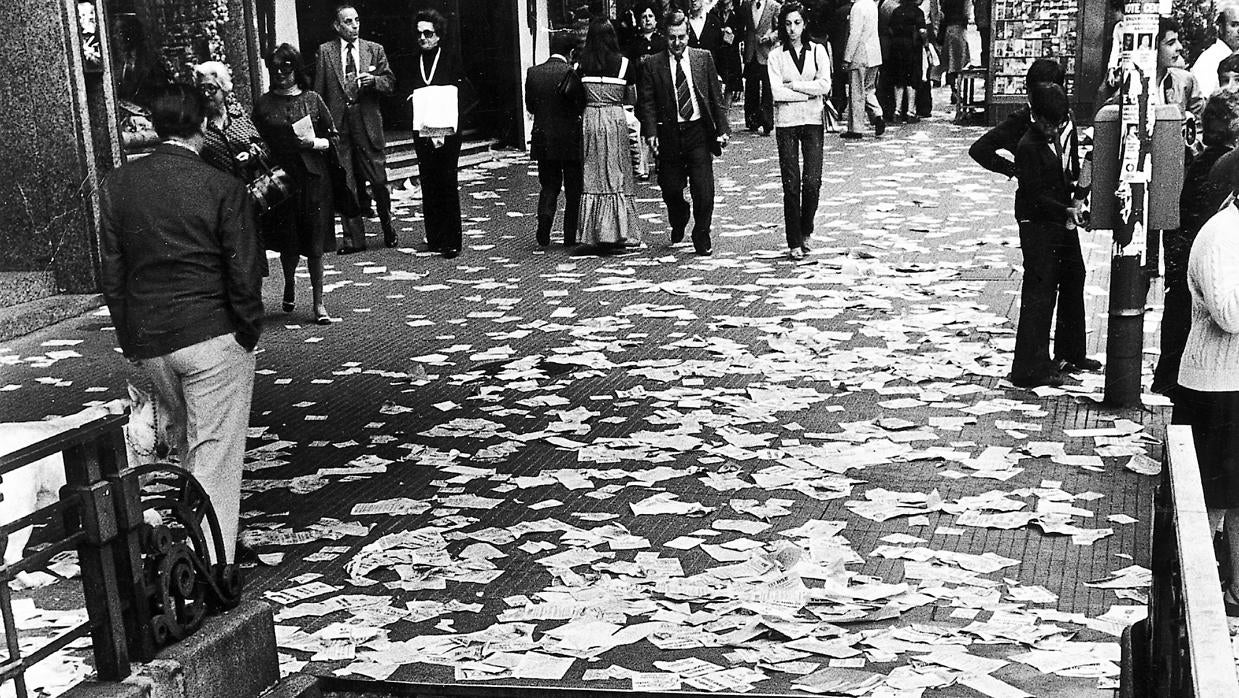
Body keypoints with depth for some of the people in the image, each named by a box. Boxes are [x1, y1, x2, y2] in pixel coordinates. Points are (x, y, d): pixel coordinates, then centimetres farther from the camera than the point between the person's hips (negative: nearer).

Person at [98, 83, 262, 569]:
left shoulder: (117, 185, 1)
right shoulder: (224, 188, -12)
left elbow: (110, 274, 5)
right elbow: (243, 275, -11)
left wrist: (130, 341, 13)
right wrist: (248, 336, 2)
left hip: (147, 341, 5)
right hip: (212, 336, -5)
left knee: (184, 439, 23)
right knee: (214, 451, 3)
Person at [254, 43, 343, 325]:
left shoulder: (312, 99, 5)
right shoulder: (264, 105, 6)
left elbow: (333, 137, 7)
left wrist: (316, 143, -12)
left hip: (313, 178, 0)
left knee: (315, 243, -1)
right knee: (288, 241, 5)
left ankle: (318, 302, 7)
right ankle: (289, 285, 35)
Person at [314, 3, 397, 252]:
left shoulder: (375, 50, 8)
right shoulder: (325, 52, 6)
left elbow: (390, 83, 8)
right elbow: (319, 92, 7)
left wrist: (373, 80, -13)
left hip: (368, 123, 0)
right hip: (338, 126, 0)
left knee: (379, 181, 0)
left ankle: (387, 227, 23)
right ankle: (354, 238, 10)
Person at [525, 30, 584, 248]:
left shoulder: (533, 73, -2)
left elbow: (529, 106, 4)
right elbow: (580, 107, -10)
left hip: (543, 140, 3)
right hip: (570, 140, -3)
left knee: (549, 187, 15)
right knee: (573, 191, 9)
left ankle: (543, 228, -6)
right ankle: (570, 237, 11)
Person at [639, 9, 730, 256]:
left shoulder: (703, 58, 5)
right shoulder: (651, 64, 1)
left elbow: (716, 96, 6)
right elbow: (647, 102, 0)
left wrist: (722, 128, 0)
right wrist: (651, 132, -13)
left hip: (699, 131, 0)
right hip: (669, 134, 0)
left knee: (703, 190, -4)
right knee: (670, 189, 6)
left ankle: (702, 238, 13)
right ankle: (679, 221, 39)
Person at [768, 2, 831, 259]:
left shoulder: (818, 51, 5)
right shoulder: (776, 55, 2)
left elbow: (824, 85, -7)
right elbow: (776, 92, -9)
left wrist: (793, 86, -9)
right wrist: (808, 92, -9)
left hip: (813, 121, 1)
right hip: (786, 122, -1)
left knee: (812, 182, -8)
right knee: (791, 185, -3)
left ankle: (806, 231, 17)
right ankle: (794, 243, 4)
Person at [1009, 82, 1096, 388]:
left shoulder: (1066, 133, 4)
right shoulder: (1028, 146, -18)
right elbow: (1034, 195, -19)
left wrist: (1078, 199, 4)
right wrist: (1066, 211, -25)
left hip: (1064, 221, 9)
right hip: (1037, 224, -8)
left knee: (1074, 280, 17)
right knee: (1039, 293, -8)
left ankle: (1071, 354, 32)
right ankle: (1031, 368, -3)